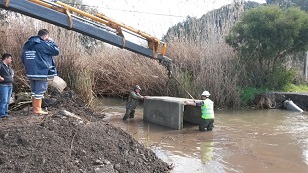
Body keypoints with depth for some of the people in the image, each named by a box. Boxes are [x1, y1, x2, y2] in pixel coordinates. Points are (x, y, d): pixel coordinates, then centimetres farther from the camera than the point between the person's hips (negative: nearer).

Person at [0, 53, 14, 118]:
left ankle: (6, 112, 14)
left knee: (7, 101, 9)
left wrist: (11, 77, 20)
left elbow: (12, 72, 37)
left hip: (10, 85, 9)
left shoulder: (9, 66, 20)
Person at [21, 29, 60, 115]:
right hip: (42, 72, -8)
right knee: (40, 91, -2)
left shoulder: (27, 45, 13)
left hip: (30, 72, 8)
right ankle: (37, 109, 1)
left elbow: (23, 57, 19)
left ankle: (35, 108, 23)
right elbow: (56, 51, -10)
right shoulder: (43, 44, -13)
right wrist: (51, 42, 1)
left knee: (34, 91, 17)